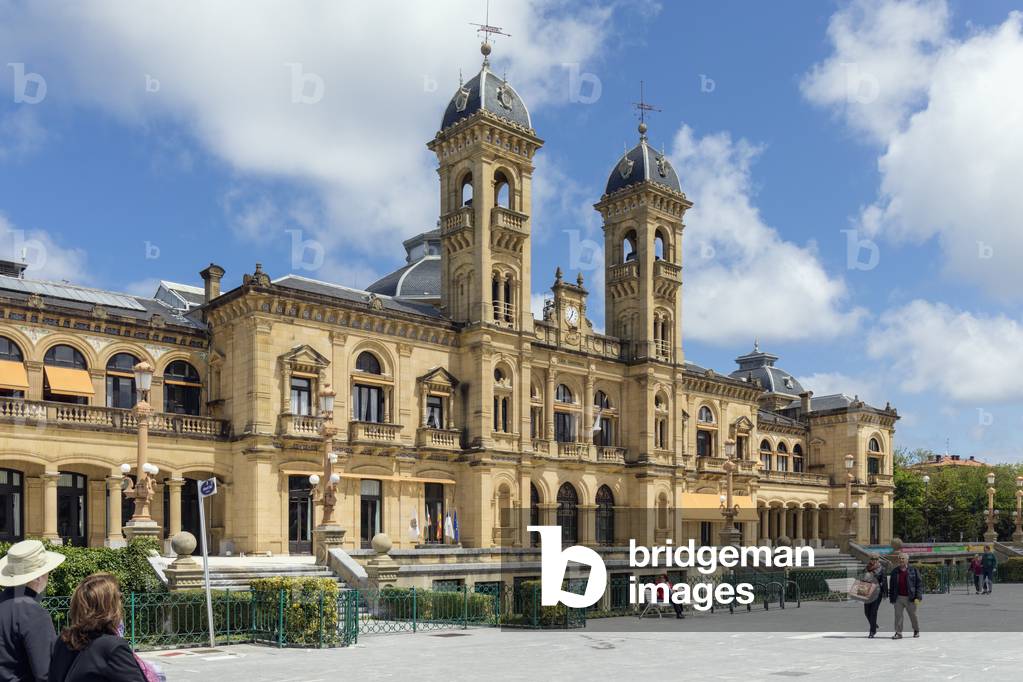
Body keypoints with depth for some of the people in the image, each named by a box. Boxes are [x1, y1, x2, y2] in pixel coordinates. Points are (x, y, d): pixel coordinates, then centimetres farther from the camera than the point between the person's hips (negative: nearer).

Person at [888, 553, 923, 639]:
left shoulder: (913, 570, 1)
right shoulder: (895, 572, 11)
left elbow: (919, 583, -3)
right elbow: (891, 586, 14)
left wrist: (918, 597, -10)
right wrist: (891, 598, 9)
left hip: (910, 598, -2)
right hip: (898, 597, 2)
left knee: (913, 615, 9)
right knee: (898, 615, -3)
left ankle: (916, 631, 31)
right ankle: (898, 633, 0)